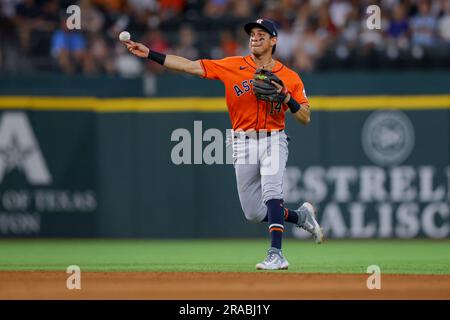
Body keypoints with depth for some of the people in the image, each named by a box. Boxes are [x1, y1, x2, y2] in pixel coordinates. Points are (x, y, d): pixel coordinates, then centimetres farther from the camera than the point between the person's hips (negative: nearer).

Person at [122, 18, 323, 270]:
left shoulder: (289, 77, 0)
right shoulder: (233, 66, 2)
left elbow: (306, 118, 0)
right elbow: (189, 66, -3)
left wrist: (286, 97, -17)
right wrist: (149, 54, -11)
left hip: (273, 141, -3)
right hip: (244, 144, 3)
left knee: (271, 192, -27)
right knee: (253, 213, 5)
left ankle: (276, 255, -31)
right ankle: (301, 216, 31)